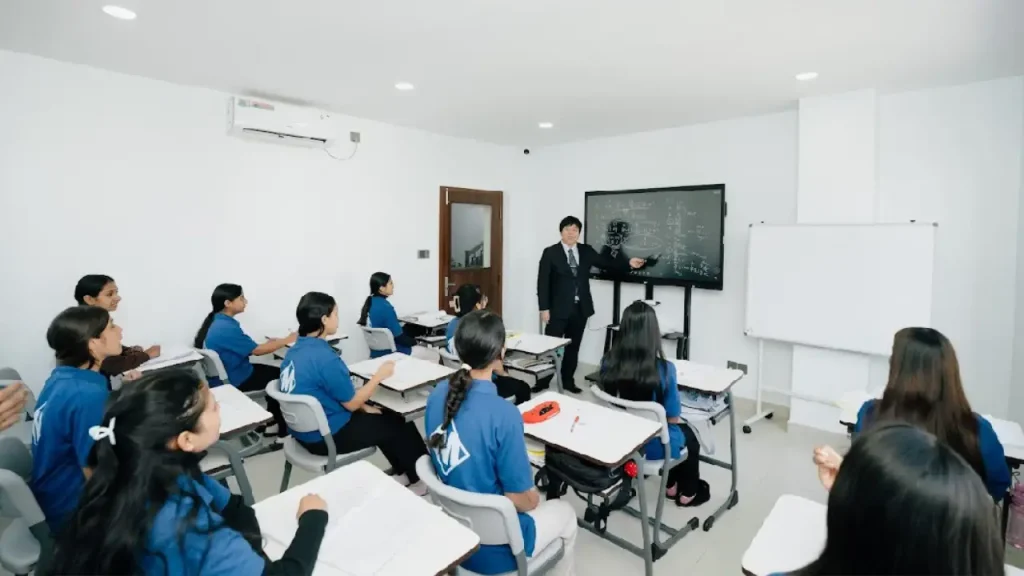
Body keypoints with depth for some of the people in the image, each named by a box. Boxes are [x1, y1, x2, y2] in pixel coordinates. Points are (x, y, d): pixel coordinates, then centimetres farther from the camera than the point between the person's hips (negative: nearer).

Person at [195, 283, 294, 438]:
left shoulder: (217, 321, 3)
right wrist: (287, 340, -14)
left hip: (228, 373, 9)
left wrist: (268, 343, 2)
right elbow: (257, 350, -21)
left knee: (274, 372, 12)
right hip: (234, 380, -9)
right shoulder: (226, 327, -28)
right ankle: (282, 427, 14)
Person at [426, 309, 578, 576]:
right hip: (492, 544, -6)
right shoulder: (503, 414, -32)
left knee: (532, 500, 32)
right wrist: (534, 499, 1)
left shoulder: (437, 395, -11)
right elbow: (520, 498, -23)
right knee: (565, 513, 22)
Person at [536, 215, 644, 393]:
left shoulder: (587, 251, 7)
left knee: (573, 346, 13)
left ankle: (568, 381, 26)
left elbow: (606, 263, 8)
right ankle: (543, 381, 16)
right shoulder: (550, 253, -4)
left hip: (580, 308, 4)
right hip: (558, 309, -4)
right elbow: (543, 282, -7)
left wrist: (628, 264, -7)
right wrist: (544, 308, -11)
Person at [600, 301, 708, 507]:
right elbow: (672, 418, -15)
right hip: (654, 446, -4)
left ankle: (671, 485, 50)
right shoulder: (664, 369, -28)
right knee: (688, 435, 30)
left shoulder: (608, 362, -16)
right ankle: (688, 493, 48)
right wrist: (678, 421, 9)